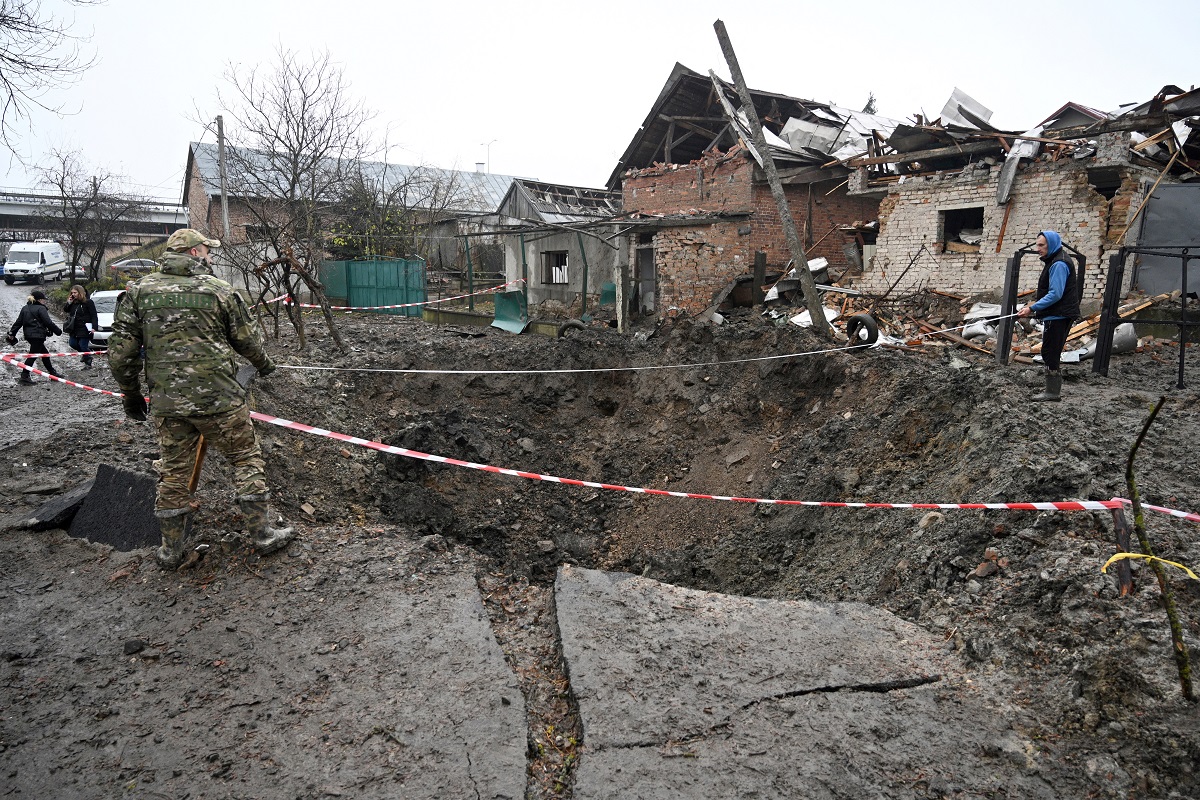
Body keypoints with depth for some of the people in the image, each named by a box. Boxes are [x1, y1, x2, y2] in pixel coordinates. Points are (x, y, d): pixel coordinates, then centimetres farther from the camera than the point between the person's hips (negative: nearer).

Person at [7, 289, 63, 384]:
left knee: (44, 353, 19)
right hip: (38, 335, -9)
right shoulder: (41, 309, -10)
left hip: (28, 335, 9)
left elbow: (18, 322, 13)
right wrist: (58, 331, -5)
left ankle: (52, 372, 26)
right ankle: (24, 376, -8)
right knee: (33, 355, -6)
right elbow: (48, 323, -15)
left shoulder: (25, 308, 14)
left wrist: (12, 333, 16)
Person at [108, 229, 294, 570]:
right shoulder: (219, 290, -2)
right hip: (218, 399, -3)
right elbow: (248, 340, 6)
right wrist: (264, 364, 26)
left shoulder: (139, 290, 5)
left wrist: (131, 394, 15)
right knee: (246, 459, 10)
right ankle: (263, 534, 15)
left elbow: (120, 351, 2)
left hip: (166, 402, 4)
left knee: (173, 471, 15)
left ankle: (171, 550, 26)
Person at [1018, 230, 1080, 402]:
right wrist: (1037, 306, 18)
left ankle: (1053, 392, -2)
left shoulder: (1059, 264, -17)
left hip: (1059, 316, -11)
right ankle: (1054, 390, 21)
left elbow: (1055, 294, -24)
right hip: (1056, 315, 11)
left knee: (1049, 354, -7)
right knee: (1050, 354, 14)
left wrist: (1032, 308, -23)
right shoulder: (1052, 261, 15)